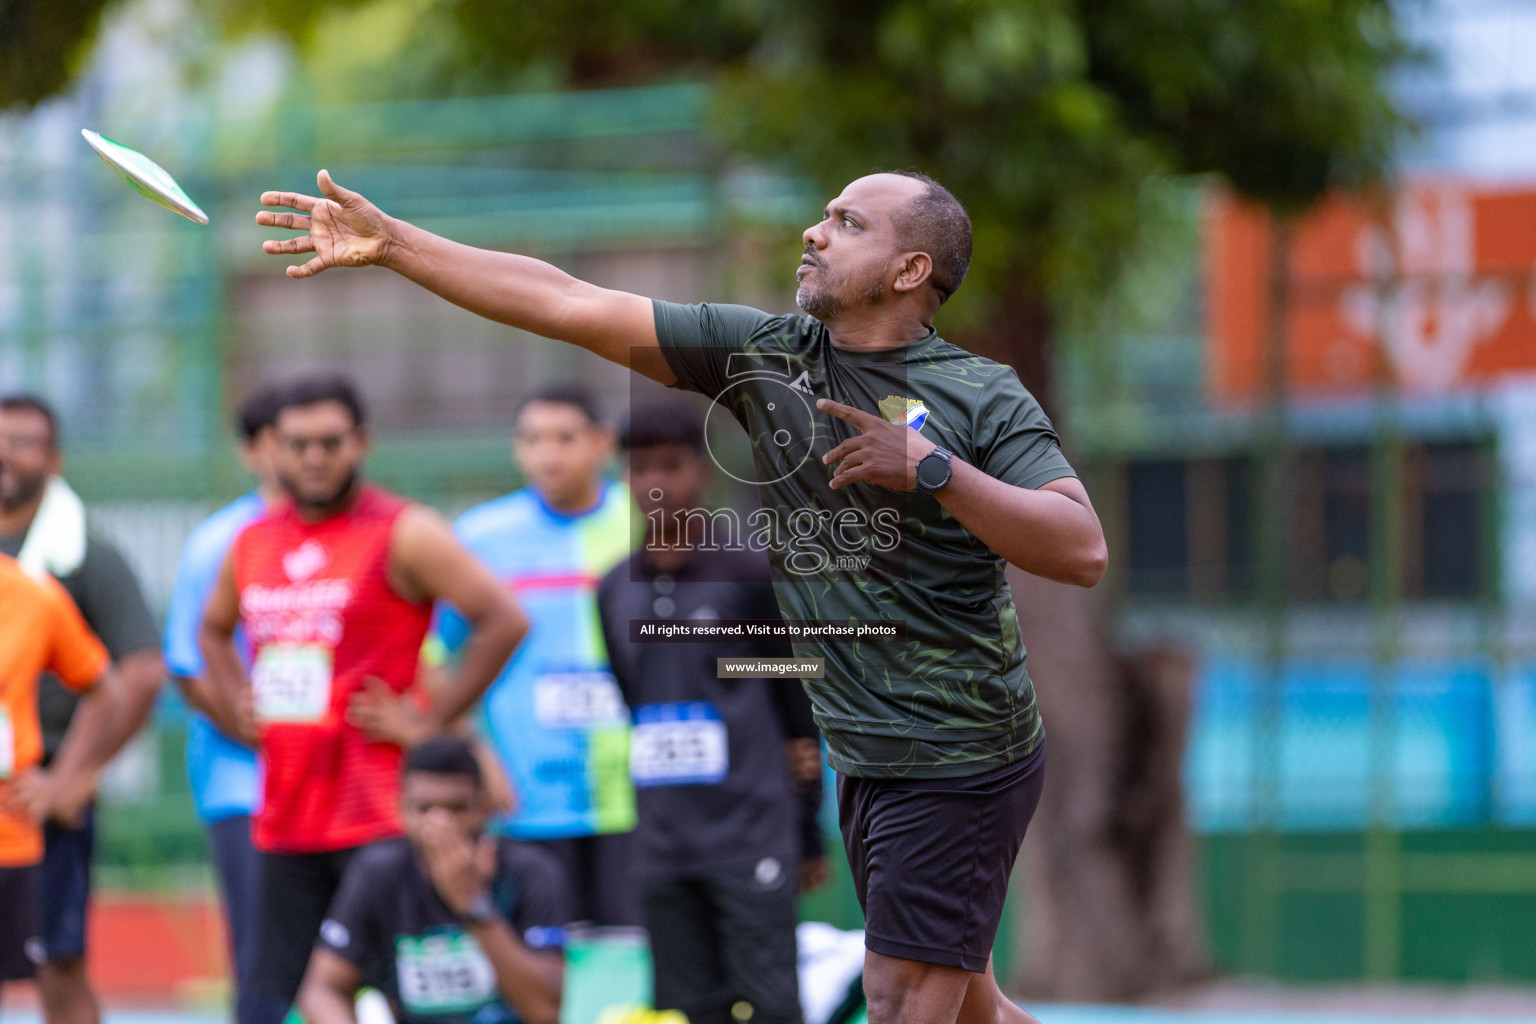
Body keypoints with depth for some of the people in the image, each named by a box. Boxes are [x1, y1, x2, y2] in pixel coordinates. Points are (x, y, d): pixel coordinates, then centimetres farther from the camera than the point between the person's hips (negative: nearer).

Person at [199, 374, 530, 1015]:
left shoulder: (403, 535, -7)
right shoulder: (253, 543, 13)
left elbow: (505, 621, -14)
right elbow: (213, 629, 34)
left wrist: (429, 721, -13)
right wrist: (238, 708, 16)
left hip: (381, 818, -7)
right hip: (284, 816, 7)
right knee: (291, 996, 7)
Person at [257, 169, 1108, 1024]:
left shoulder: (984, 398, -9)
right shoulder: (765, 353, 5)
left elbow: (1083, 552, -19)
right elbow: (573, 306, 2)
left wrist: (929, 470, -26)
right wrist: (392, 243, -2)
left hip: (958, 763, -6)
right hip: (864, 758, 6)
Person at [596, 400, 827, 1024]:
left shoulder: (749, 576, 0)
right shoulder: (614, 592, 12)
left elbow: (799, 713, 3)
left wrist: (808, 835, 3)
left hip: (750, 844, -4)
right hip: (661, 850, 4)